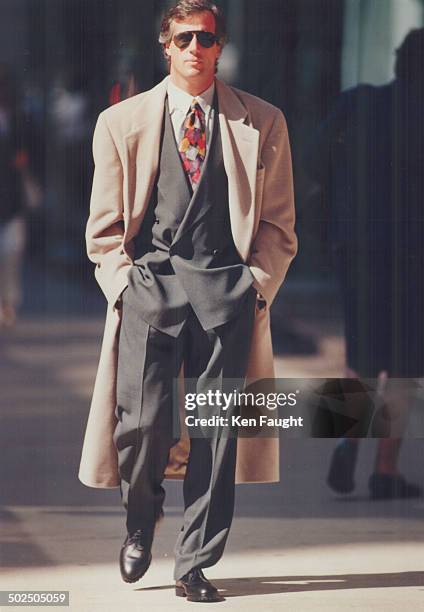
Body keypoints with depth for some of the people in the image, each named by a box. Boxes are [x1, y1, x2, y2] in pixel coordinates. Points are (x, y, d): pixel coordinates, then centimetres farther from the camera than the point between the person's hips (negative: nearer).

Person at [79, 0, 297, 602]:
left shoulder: (262, 123, 10)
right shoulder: (121, 122, 11)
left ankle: (194, 565, 6)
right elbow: (105, 226, 12)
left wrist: (257, 285, 0)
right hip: (149, 281, 0)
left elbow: (279, 224, 12)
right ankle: (141, 517, 21)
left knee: (217, 431, -4)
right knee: (139, 423, -10)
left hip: (227, 285, 0)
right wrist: (123, 284, -1)